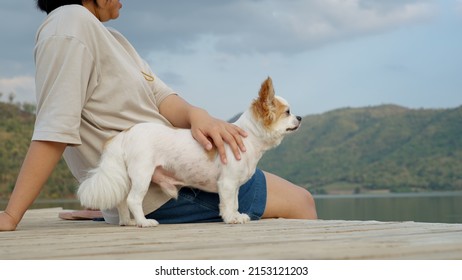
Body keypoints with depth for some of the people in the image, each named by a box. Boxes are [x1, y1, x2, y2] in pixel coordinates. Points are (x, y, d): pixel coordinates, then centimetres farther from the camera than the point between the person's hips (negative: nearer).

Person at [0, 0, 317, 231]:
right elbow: (55, 130, -25)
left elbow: (161, 97, 3)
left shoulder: (111, 37, 14)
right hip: (162, 190, -10)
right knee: (301, 203, -1)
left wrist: (196, 115, -19)